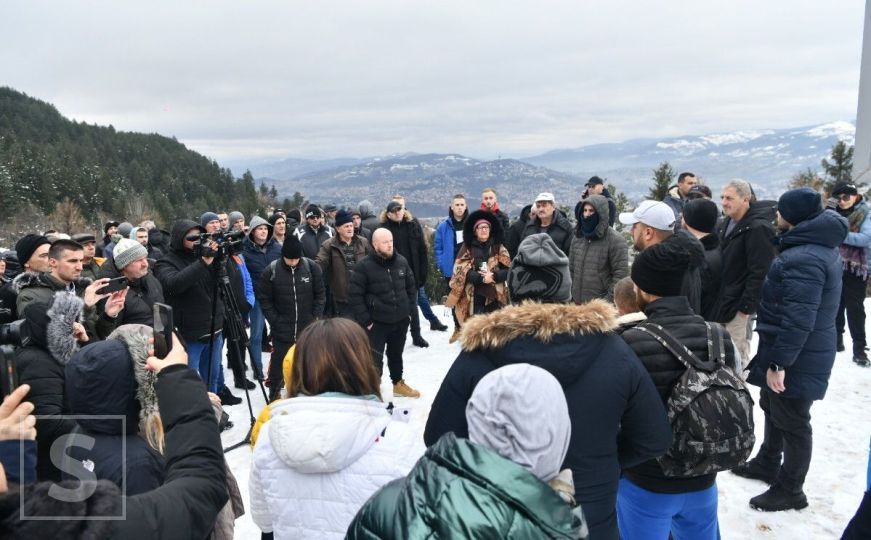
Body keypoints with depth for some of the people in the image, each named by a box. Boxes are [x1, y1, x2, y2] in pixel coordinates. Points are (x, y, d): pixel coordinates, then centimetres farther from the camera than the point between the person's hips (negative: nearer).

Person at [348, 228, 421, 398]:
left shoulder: (401, 261, 0)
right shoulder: (363, 266, -15)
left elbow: (411, 287, 12)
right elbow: (355, 296, -14)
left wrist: (410, 311, 8)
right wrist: (365, 320, -14)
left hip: (401, 320, 5)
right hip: (376, 322, -5)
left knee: (396, 354, 23)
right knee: (375, 358, -1)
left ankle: (398, 383, 41)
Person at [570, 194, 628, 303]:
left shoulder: (615, 240, -8)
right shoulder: (577, 238, 10)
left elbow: (621, 274, -12)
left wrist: (608, 300, -15)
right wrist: (570, 295, 11)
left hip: (601, 304, -5)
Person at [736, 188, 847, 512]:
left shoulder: (804, 258, -27)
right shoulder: (821, 246, 8)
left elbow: (798, 320, -30)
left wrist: (778, 362, -25)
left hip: (798, 358, -10)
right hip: (802, 352, 10)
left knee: (791, 421, 5)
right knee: (772, 407, 24)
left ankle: (790, 490, 21)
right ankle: (767, 464, 42)